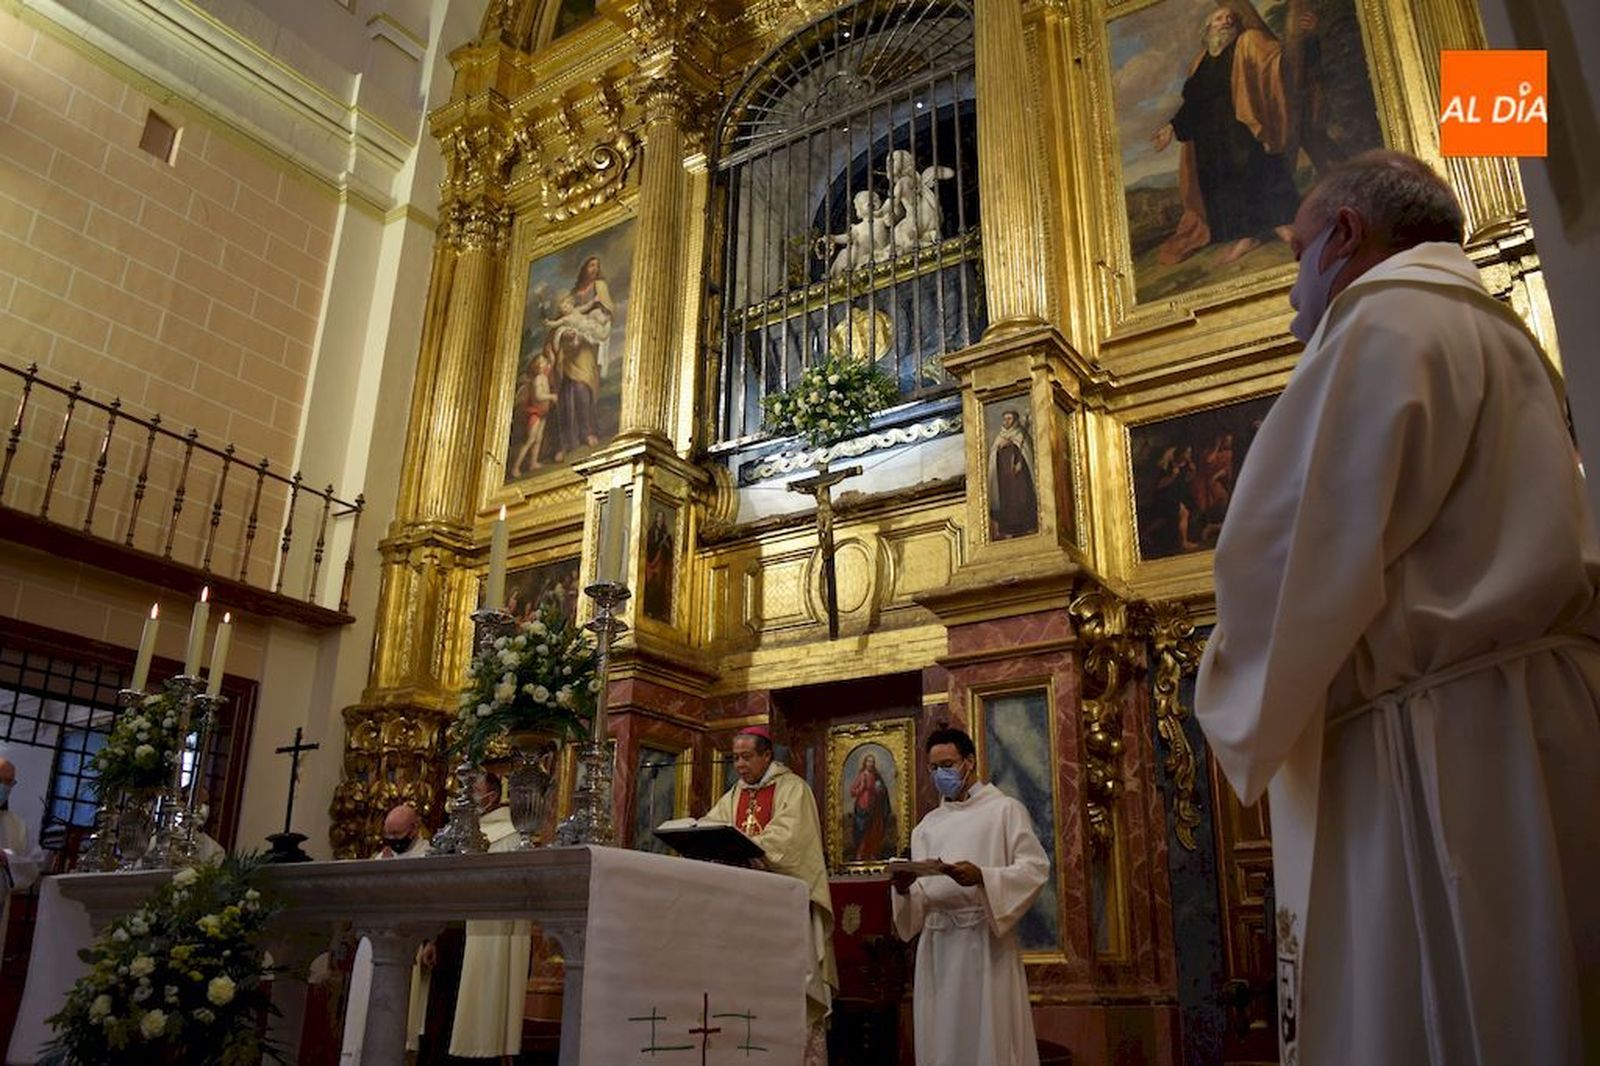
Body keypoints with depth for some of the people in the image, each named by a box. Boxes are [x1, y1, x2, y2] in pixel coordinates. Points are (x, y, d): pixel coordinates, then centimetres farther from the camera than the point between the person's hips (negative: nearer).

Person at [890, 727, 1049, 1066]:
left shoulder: (1004, 809, 3)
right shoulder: (928, 825, 18)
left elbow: (1036, 868, -7)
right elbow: (919, 891, 14)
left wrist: (981, 876, -21)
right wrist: (904, 887, -9)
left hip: (985, 938, -5)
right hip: (936, 941, 5)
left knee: (989, 1036, -3)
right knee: (941, 1038, 6)